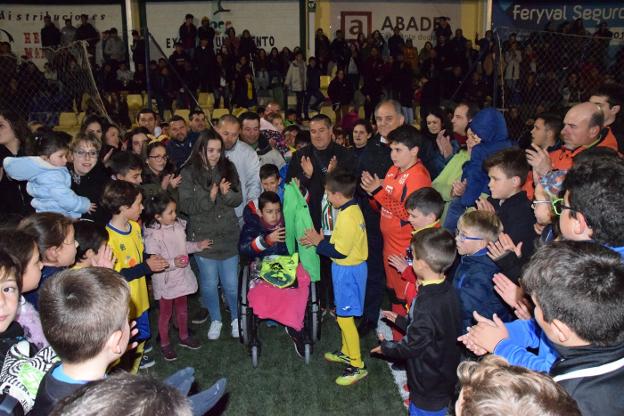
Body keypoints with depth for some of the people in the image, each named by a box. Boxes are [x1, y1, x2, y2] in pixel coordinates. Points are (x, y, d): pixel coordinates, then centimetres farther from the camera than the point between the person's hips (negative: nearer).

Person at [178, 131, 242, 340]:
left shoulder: (228, 168, 1)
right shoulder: (189, 173, -5)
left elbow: (238, 199, 1)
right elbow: (185, 205, -9)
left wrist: (226, 193, -20)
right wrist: (209, 197, -22)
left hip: (228, 235, 1)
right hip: (203, 236, -1)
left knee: (231, 283, 6)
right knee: (209, 283, 11)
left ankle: (236, 318, 30)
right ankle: (215, 320, 32)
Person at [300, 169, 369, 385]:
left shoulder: (347, 217, -26)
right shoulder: (353, 209, 4)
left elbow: (340, 251, -24)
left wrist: (319, 242, -12)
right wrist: (322, 240, 4)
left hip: (347, 270, -10)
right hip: (350, 268, 10)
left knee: (344, 317, -1)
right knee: (344, 314, 21)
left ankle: (357, 366, 8)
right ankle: (347, 353, 37)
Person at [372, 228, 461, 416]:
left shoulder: (427, 304, -33)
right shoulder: (447, 290, -6)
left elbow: (411, 346, -21)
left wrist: (386, 347, -3)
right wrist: (400, 320, 17)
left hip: (429, 387, -8)